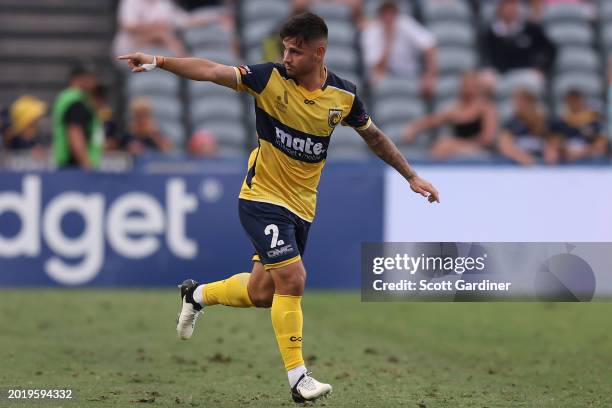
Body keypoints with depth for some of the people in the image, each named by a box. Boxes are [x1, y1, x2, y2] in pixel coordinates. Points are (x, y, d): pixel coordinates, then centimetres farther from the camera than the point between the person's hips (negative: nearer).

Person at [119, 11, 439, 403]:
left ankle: (198, 294, 38)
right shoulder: (271, 78, -14)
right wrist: (160, 61, -34)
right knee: (292, 278, -18)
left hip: (302, 206, 5)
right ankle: (298, 377, -9)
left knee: (262, 293, 9)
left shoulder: (344, 96, -4)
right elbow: (212, 71, -22)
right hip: (263, 198, -4)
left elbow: (374, 136, 12)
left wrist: (412, 176, 15)